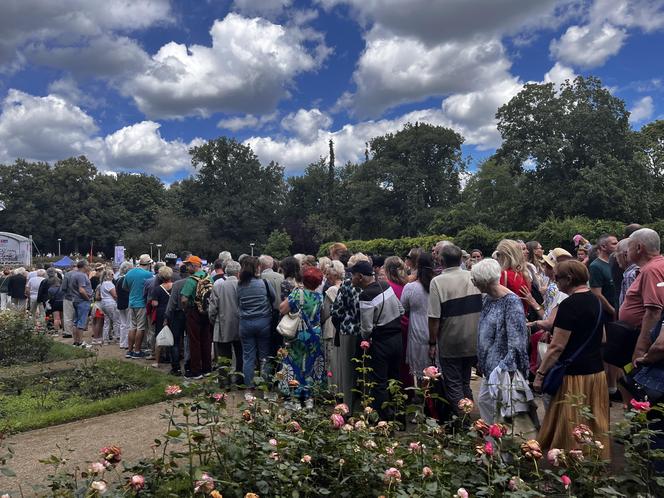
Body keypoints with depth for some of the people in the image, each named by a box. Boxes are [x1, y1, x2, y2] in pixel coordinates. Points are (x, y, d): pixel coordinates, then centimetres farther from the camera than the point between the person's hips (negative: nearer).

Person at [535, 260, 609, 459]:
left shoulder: (569, 305, -19)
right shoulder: (596, 300, 8)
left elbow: (557, 347, -21)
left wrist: (540, 373, -13)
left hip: (575, 374, -8)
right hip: (597, 370, 9)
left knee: (570, 431, 3)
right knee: (595, 426, 16)